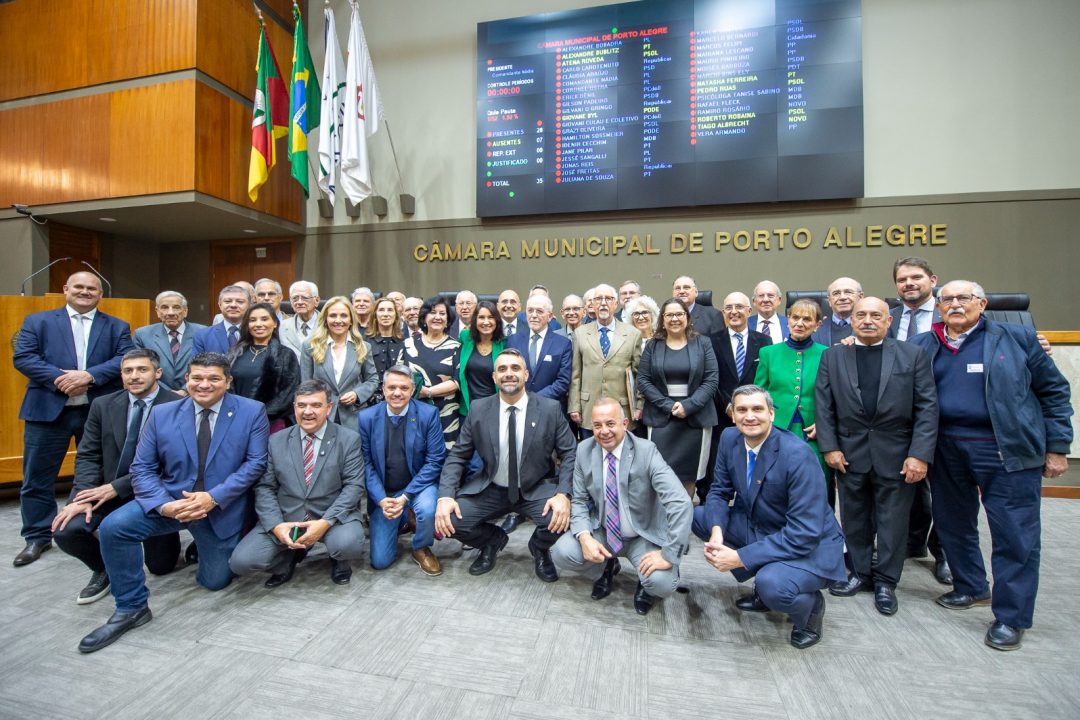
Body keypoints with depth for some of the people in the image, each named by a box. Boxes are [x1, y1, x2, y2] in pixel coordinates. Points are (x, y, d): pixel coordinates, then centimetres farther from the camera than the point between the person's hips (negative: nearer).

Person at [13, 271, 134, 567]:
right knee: (37, 477, 7)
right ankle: (38, 536, 22)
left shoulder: (117, 327, 7)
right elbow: (22, 357, -3)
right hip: (48, 409, 0)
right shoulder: (37, 321, 8)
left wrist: (90, 375, -20)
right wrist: (59, 379, -18)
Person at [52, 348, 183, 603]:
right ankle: (104, 569, 13)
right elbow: (87, 455, 1)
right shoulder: (103, 405, 3)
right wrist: (83, 496, -14)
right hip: (108, 488, 4)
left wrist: (117, 487, -20)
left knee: (161, 566, 2)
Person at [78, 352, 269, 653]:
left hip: (222, 509, -1)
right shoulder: (162, 414, -2)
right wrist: (164, 505, -20)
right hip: (170, 500, 2)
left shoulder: (251, 412, -10)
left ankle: (205, 546, 44)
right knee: (113, 526, -25)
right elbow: (142, 467, -3)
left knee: (215, 581, 8)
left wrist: (213, 497, -22)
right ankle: (131, 608, -2)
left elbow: (256, 463, -13)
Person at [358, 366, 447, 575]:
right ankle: (404, 520, 31)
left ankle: (421, 549, 1)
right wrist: (381, 499, -17)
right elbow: (365, 463, -3)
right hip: (383, 493, 2)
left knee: (428, 509, -35)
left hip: (419, 486, -2)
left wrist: (405, 496, -21)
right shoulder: (366, 417, -6)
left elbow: (435, 461, -13)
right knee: (380, 561, -1)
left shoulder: (429, 414, -13)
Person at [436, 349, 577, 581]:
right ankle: (493, 539, 18)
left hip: (537, 490, -1)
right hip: (490, 490, 2)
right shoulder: (478, 410, -6)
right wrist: (445, 496, -16)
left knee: (562, 517, -29)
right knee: (446, 519, -18)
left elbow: (570, 453, -7)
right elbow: (457, 456, -1)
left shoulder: (550, 409, -10)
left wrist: (563, 494, -23)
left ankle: (539, 548, 12)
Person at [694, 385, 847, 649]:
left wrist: (740, 558, -29)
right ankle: (765, 587, 13)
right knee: (696, 516, -4)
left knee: (771, 584, -34)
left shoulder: (798, 454, -28)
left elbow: (805, 533, -29)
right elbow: (719, 491, 0)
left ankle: (810, 604, 6)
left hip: (808, 545, -7)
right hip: (757, 527, 7)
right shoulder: (729, 438, -9)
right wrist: (717, 531, -21)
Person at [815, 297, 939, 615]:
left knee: (892, 520, 9)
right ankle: (861, 573, 30)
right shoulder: (832, 356, 3)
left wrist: (920, 454, -11)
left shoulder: (912, 355, 0)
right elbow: (823, 405, 1)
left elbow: (927, 407, -4)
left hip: (896, 454, -1)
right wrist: (829, 447, -6)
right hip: (850, 453, 1)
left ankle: (885, 581, 26)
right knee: (855, 517, 13)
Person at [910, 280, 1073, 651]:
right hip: (946, 451, 3)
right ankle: (971, 588, 37)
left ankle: (1011, 617, 19)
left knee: (1014, 535, 3)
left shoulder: (1017, 338, 1)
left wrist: (1057, 448, 1)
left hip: (1007, 452, -3)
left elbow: (1055, 391, 4)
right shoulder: (921, 346, 5)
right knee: (953, 525, 15)